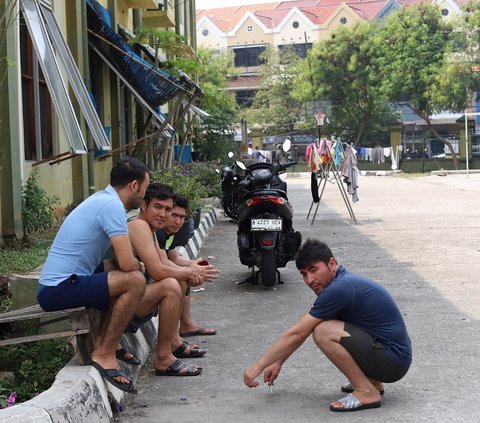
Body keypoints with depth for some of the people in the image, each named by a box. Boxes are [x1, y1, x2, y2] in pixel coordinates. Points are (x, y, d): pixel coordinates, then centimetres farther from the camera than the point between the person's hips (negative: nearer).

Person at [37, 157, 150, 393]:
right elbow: (128, 263, -20)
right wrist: (140, 267, 3)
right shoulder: (112, 206, -16)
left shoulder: (102, 199, 15)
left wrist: (135, 265, 4)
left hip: (55, 282, 11)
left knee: (124, 274, 20)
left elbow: (120, 261, 24)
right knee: (134, 280, -21)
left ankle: (102, 341, 14)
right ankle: (104, 354, -11)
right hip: (58, 291, -11)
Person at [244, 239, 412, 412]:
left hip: (392, 360, -10)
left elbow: (296, 334, -16)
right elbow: (300, 333, 21)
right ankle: (372, 380, 17)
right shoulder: (343, 282, 10)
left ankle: (367, 392, -10)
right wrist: (278, 362, 23)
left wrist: (258, 366, -9)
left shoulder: (339, 288, -20)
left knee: (323, 332, -22)